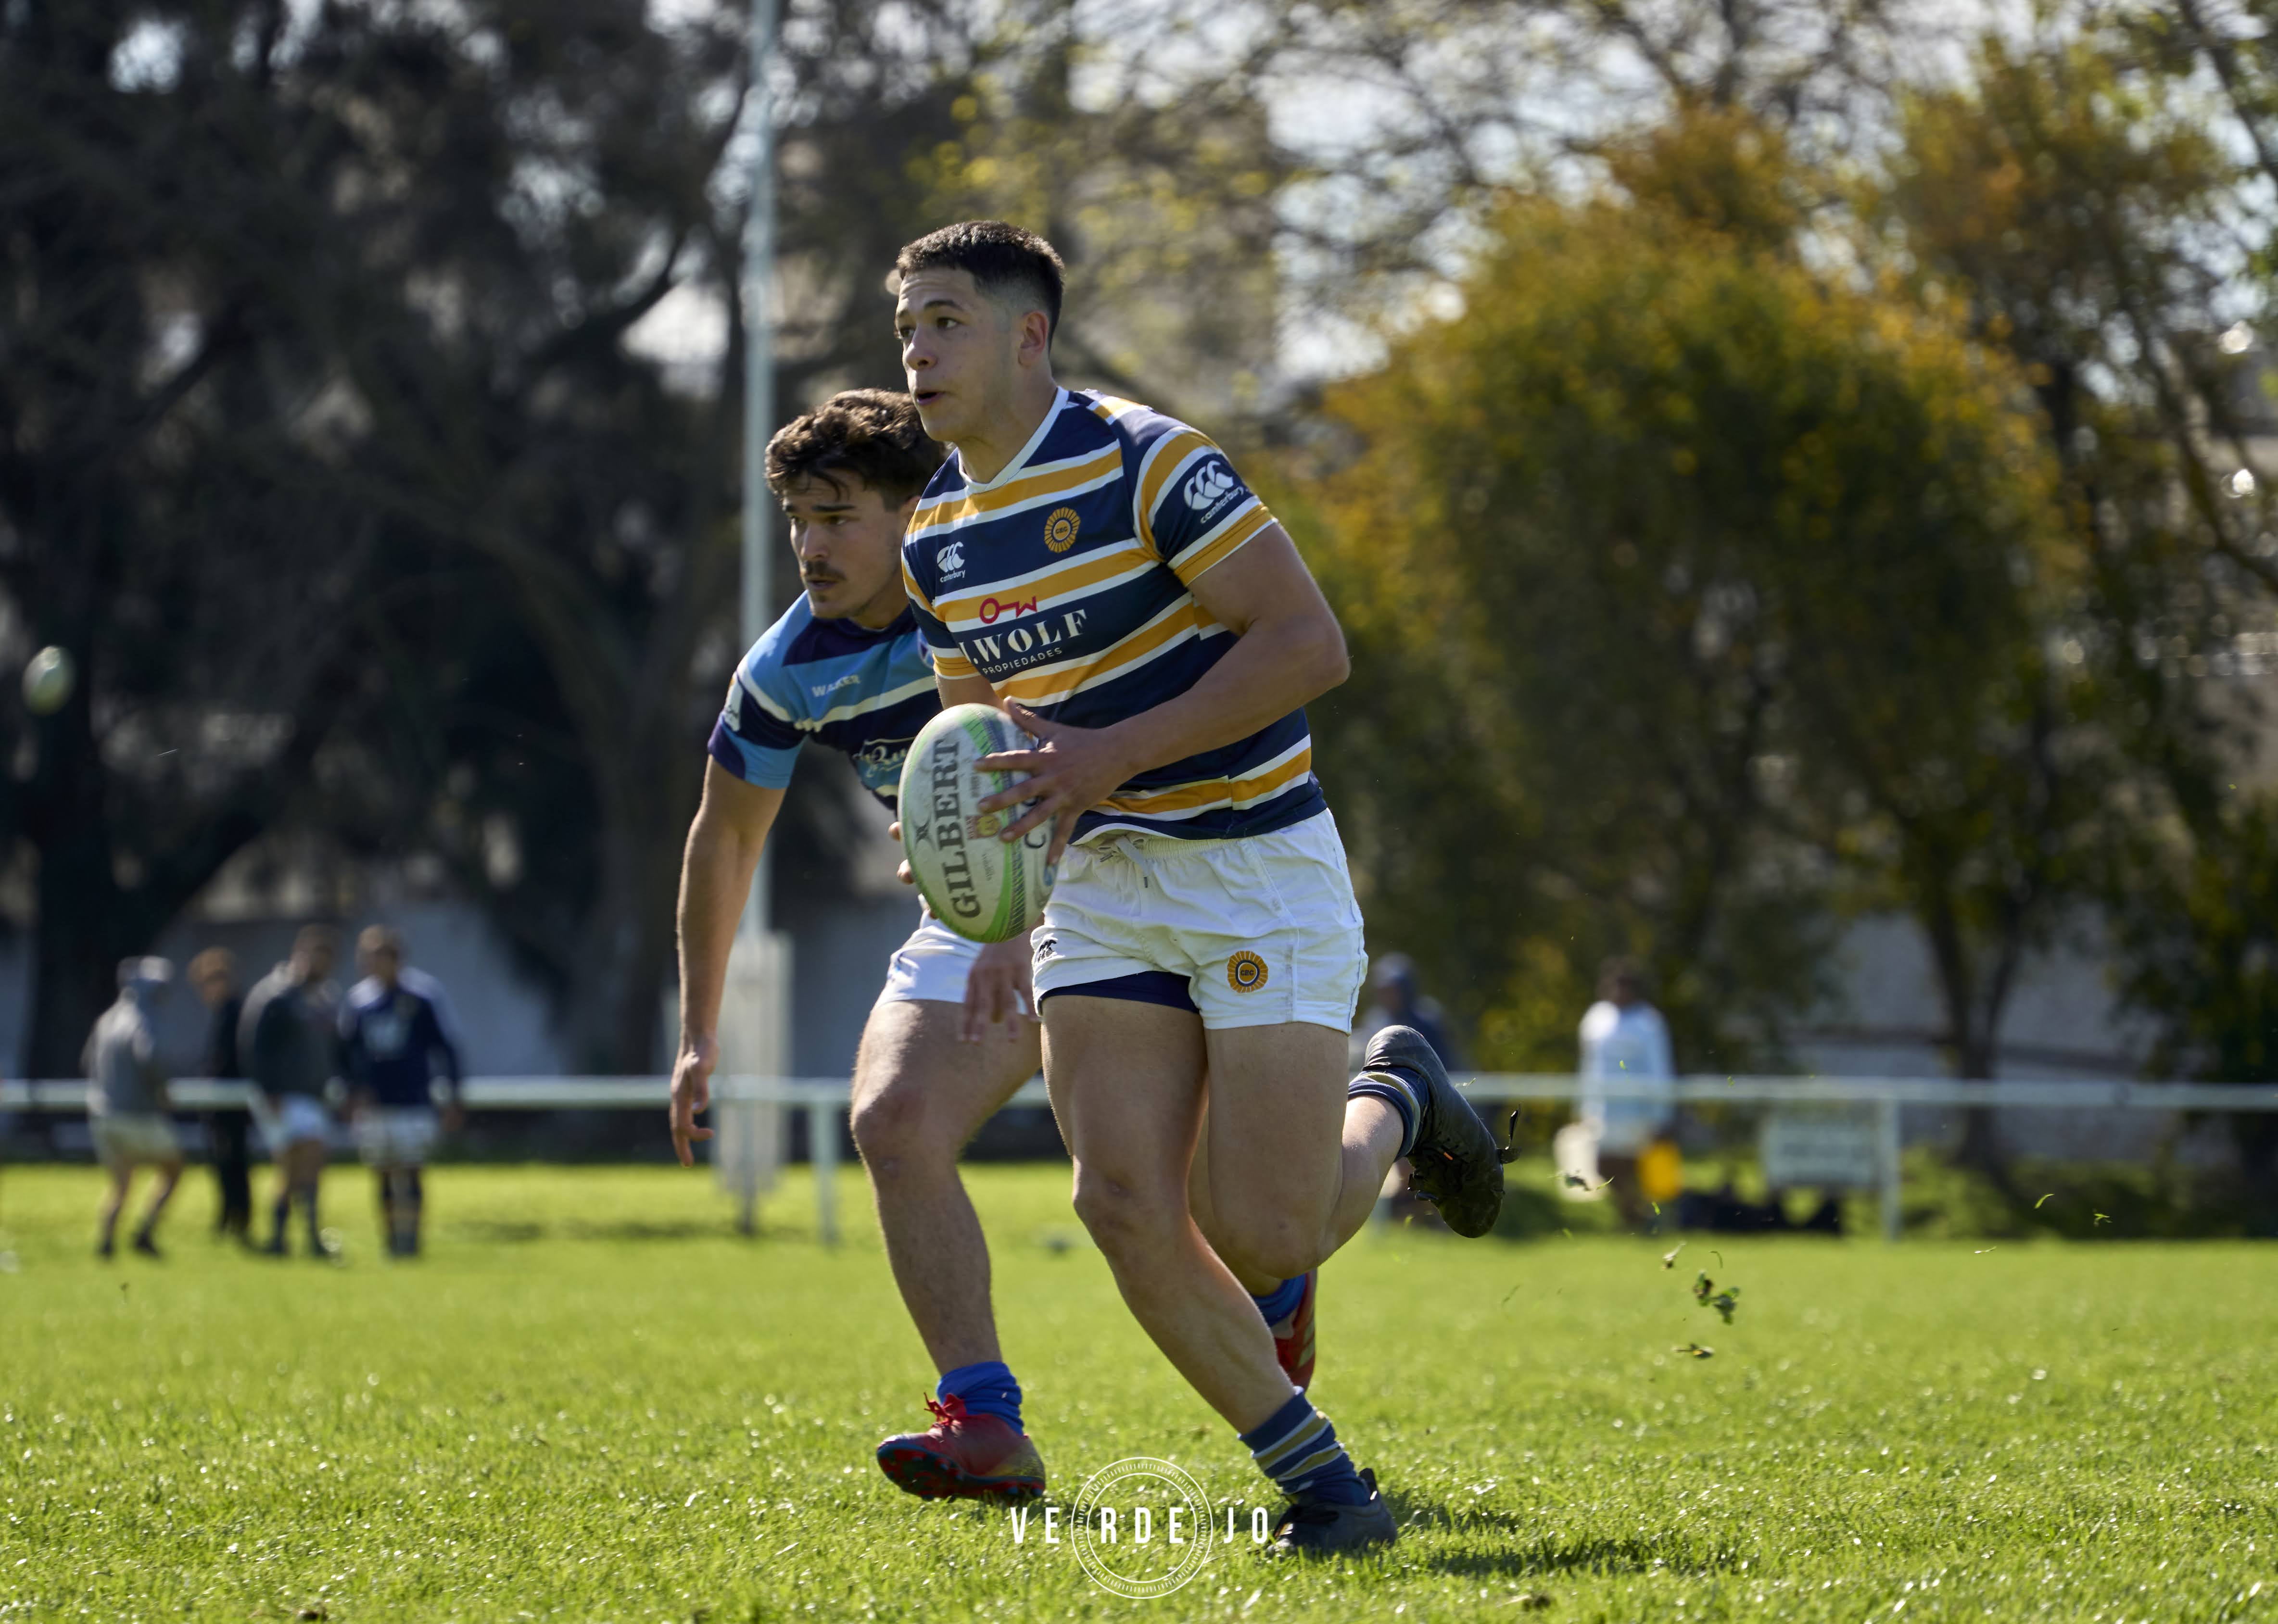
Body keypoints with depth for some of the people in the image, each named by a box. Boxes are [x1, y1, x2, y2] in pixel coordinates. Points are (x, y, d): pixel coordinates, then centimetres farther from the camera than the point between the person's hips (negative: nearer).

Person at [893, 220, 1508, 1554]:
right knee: (1127, 1207, -9)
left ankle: (1394, 1103, 22)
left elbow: (1310, 643, -20)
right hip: (1106, 885, 6)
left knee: (1261, 1232, -11)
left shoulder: (1145, 462, -16)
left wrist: (1110, 755, -24)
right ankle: (1320, 1480, 5)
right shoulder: (936, 531, 7)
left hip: (1260, 867, -6)